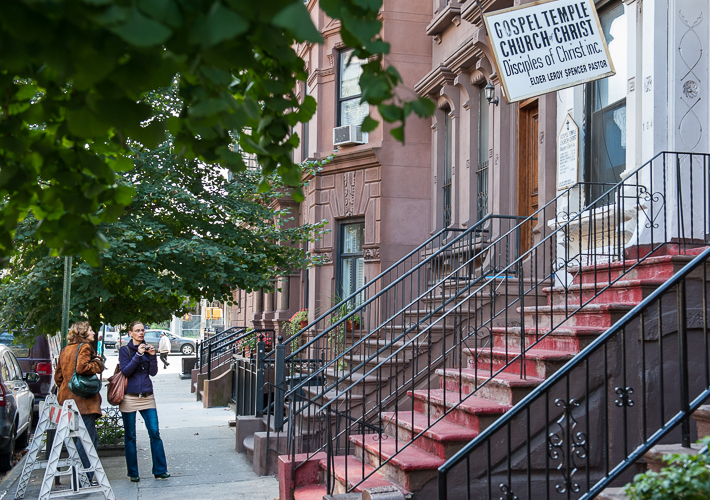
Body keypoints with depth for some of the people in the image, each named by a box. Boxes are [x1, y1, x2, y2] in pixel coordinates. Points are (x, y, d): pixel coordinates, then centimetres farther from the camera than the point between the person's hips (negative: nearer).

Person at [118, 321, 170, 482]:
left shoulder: (147, 348, 10)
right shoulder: (125, 350, 2)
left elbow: (153, 372, 4)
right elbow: (125, 371, -10)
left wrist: (152, 356, -9)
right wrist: (138, 355, -17)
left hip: (147, 397, 2)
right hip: (129, 397, -2)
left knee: (155, 433, -5)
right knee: (130, 436, 4)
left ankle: (160, 470, 2)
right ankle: (133, 473, 13)